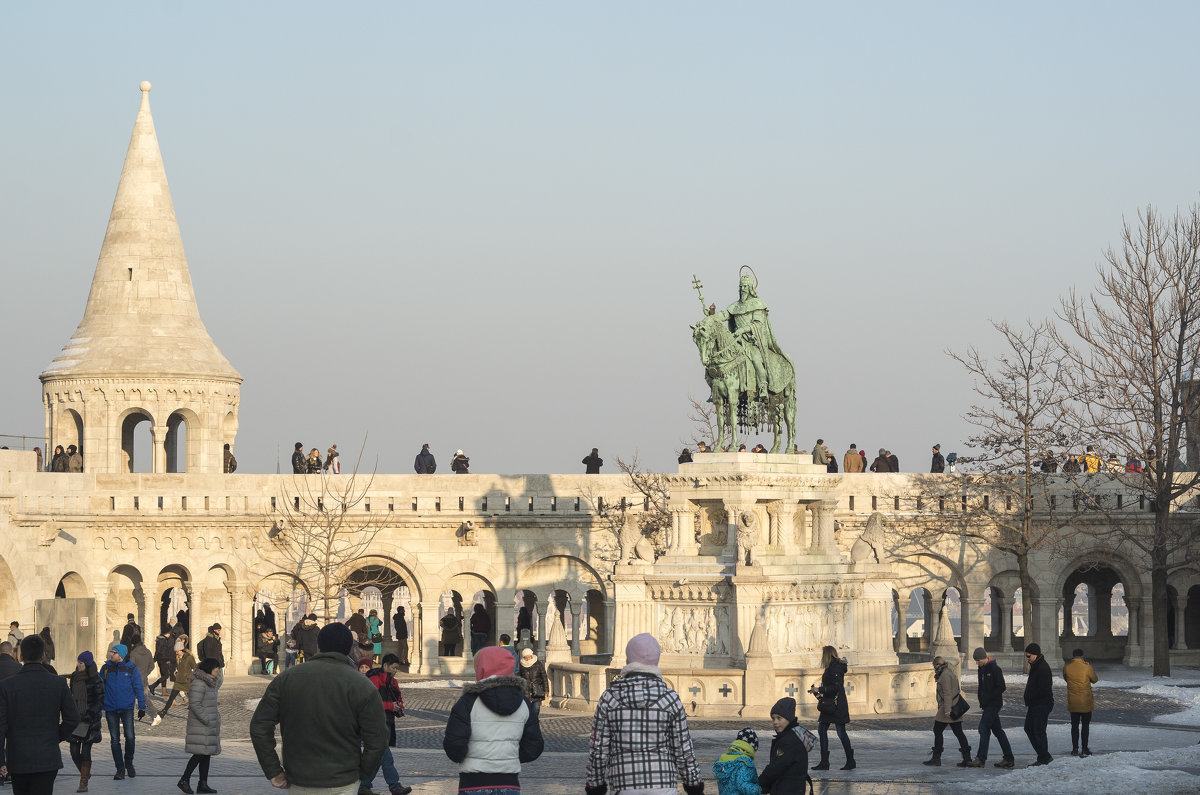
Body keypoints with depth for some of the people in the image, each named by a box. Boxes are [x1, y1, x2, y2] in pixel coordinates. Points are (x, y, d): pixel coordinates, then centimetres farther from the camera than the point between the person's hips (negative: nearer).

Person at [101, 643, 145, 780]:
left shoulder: (131, 669, -2)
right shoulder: (107, 668, 4)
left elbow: (138, 689, 3)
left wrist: (142, 707, 0)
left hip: (127, 708, -2)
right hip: (111, 709, 2)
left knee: (129, 737, -10)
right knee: (115, 740, 2)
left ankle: (129, 763, 13)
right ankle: (120, 769, 8)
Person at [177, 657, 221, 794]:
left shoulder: (210, 683, 15)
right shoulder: (198, 684, -16)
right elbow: (195, 704, -21)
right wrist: (207, 720, -21)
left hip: (210, 724, 10)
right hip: (200, 726, -10)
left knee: (207, 754, 8)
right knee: (200, 753, -11)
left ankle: (203, 784, 10)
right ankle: (184, 780, -4)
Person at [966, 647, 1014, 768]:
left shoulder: (995, 669, -14)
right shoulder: (982, 669, 14)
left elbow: (1001, 688, -17)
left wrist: (986, 699, -18)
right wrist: (981, 702, 10)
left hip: (994, 704, -9)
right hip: (987, 704, 9)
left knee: (984, 728, -12)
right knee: (997, 730, 9)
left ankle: (981, 759, -12)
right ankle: (1008, 758, 12)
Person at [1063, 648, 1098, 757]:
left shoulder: (1067, 668, -7)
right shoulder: (1087, 667, -14)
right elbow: (1094, 680, 2)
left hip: (1072, 702, 2)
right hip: (1086, 702, -2)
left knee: (1074, 725, 12)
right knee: (1086, 725, 7)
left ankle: (1075, 748, 12)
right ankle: (1085, 749, 6)